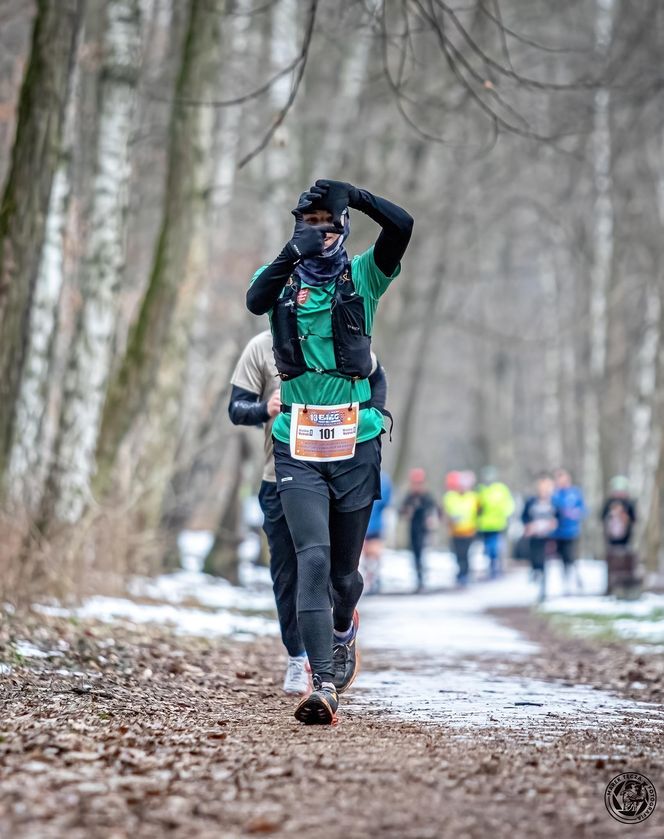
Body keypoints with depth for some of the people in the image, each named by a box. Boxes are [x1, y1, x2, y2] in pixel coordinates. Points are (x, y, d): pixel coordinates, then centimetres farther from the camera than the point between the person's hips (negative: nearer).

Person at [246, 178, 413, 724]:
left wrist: (352, 194, -15)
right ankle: (324, 686, -21)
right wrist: (293, 253, -25)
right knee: (313, 557, -16)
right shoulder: (281, 276, 8)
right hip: (298, 448, -1)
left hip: (356, 444, 1)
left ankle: (343, 627, 45)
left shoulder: (362, 277, 6)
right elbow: (255, 301, -16)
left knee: (344, 571, 10)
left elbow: (402, 226, -11)